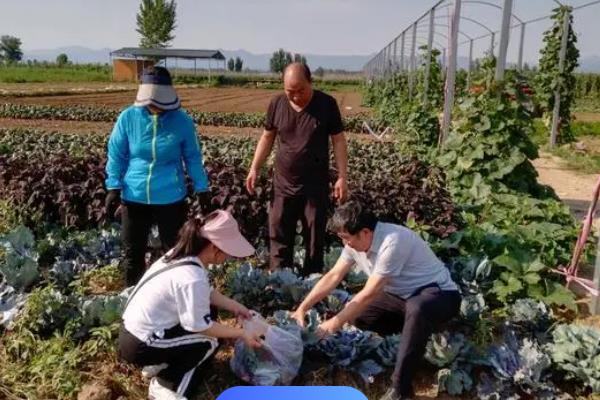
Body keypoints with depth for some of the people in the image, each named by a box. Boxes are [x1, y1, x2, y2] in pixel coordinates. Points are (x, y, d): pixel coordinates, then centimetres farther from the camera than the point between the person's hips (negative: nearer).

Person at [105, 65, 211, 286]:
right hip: (134, 197, 2)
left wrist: (202, 189, 3)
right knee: (133, 252, 15)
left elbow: (193, 158, 1)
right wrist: (114, 188, -3)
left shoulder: (182, 120, -8)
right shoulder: (128, 117, -6)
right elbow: (116, 155, 1)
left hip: (171, 198, -1)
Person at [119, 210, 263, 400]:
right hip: (139, 345, -9)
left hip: (134, 330, 9)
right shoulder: (192, 277, -29)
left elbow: (206, 292, 11)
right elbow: (200, 326, -20)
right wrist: (241, 334, -10)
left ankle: (160, 364, 16)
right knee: (209, 341, -3)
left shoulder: (181, 254, -3)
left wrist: (235, 306, 8)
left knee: (208, 310, 11)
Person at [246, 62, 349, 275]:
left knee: (315, 239, 8)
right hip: (283, 184, 2)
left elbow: (338, 141, -4)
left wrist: (342, 177, -9)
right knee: (279, 236, 9)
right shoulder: (277, 104, -2)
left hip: (316, 186, -2)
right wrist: (254, 168, 2)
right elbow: (267, 138, 9)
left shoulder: (327, 104, -9)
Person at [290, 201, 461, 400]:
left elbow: (369, 294, -29)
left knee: (417, 308, -41)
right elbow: (333, 276, -3)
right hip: (405, 294, 9)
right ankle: (416, 333, 9)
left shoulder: (392, 243, -33)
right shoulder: (356, 241, -7)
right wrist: (302, 309, -8)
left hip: (440, 294, -8)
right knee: (354, 311, -1)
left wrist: (336, 322, -21)